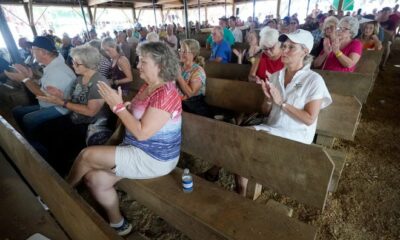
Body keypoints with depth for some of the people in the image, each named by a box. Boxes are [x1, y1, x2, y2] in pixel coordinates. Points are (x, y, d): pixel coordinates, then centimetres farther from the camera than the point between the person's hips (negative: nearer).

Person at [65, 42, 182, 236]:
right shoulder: (148, 86, 8)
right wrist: (118, 105, -2)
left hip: (153, 159, -9)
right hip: (140, 151, 9)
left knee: (87, 155, -9)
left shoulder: (165, 94, -23)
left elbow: (142, 133, -26)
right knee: (95, 178, -1)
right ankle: (117, 223, 20)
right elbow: (136, 115, 14)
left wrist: (118, 106, -20)